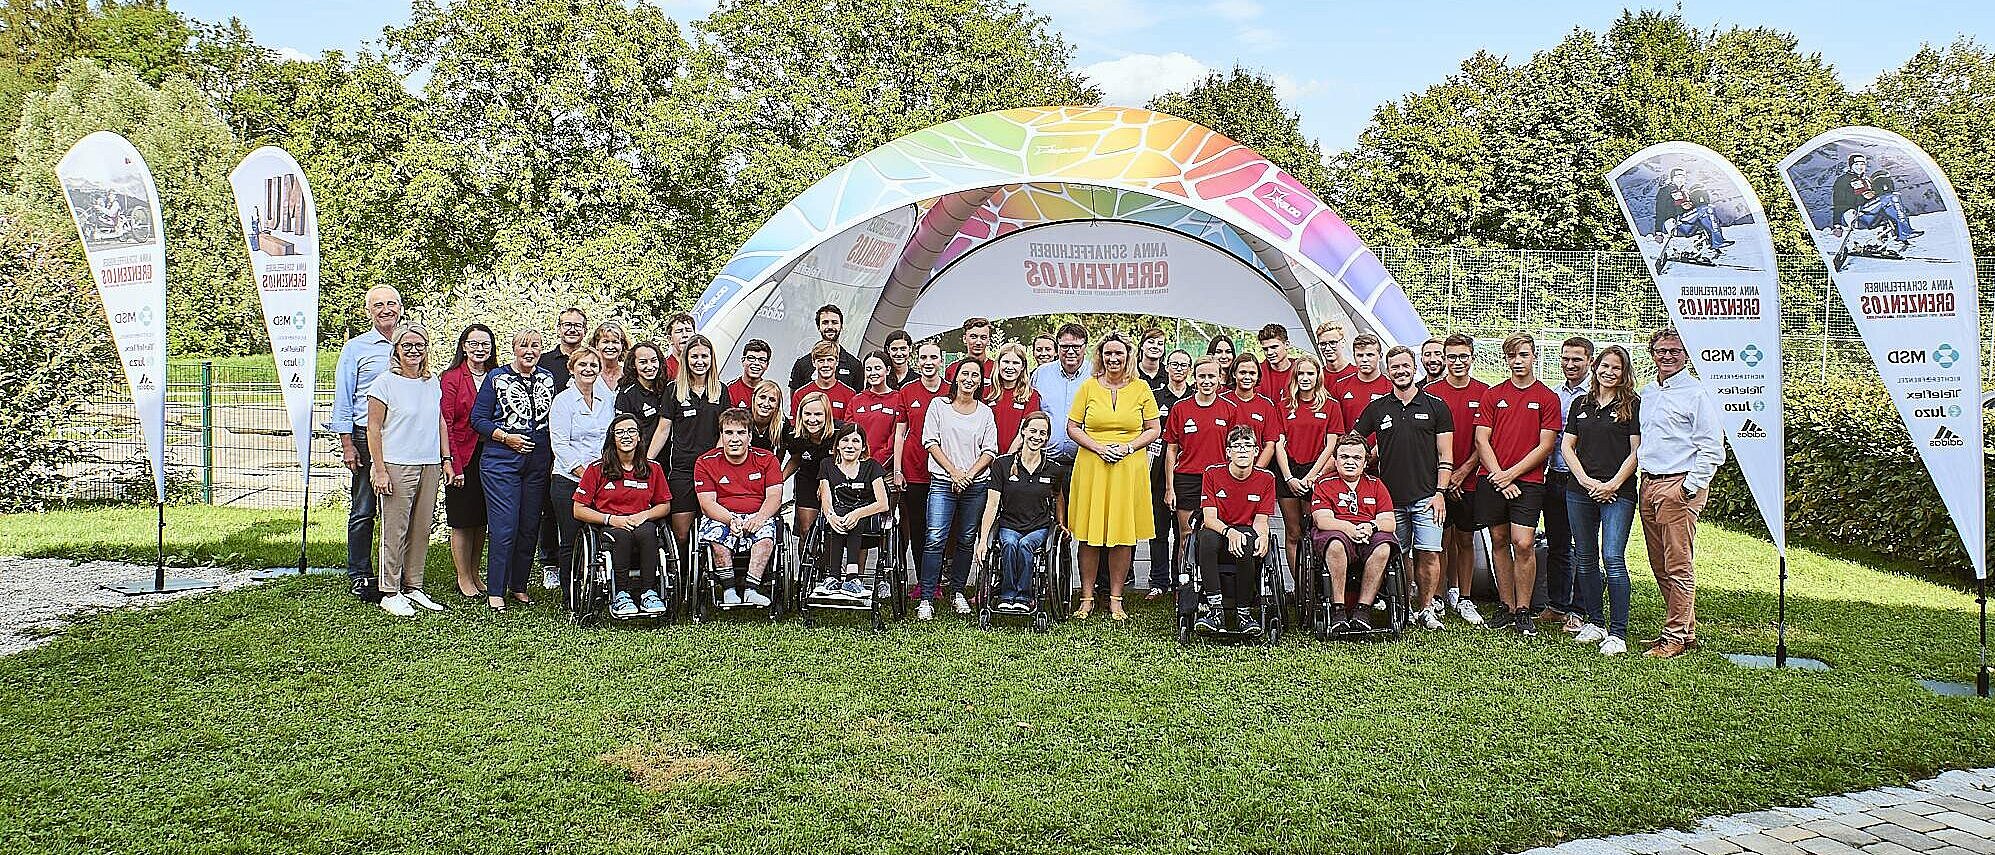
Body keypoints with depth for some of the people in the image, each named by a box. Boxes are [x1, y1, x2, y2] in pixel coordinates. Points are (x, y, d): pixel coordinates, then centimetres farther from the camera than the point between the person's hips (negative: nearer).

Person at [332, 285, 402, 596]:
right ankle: (359, 576, 8)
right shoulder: (355, 347, 4)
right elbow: (343, 399, 2)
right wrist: (347, 444, -5)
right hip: (366, 436, -3)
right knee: (362, 510, 0)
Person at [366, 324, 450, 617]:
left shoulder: (432, 382, 12)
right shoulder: (385, 383, -4)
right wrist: (379, 470, -11)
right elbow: (374, 429, -6)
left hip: (430, 466, 5)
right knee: (394, 531, -2)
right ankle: (390, 593, 6)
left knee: (422, 530, 8)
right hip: (397, 466, -5)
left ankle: (413, 587, 18)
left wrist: (446, 460, 13)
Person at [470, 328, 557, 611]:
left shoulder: (548, 379, 12)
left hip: (539, 461, 4)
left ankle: (518, 585, 20)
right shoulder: (497, 378, 1)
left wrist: (553, 453, 6)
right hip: (501, 460, -4)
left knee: (530, 527, 7)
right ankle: (495, 591, 1)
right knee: (504, 527, -8)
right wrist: (506, 437, -13)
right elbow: (478, 419, -1)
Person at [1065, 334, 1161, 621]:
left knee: (1123, 534, 2)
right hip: (1091, 466, 0)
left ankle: (1115, 600, 11)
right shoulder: (1089, 387, 5)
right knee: (1090, 535, 0)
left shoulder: (1141, 388, 6)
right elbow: (1072, 428, 5)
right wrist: (1099, 448, -10)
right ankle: (1087, 599, 9)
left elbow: (1154, 430, 8)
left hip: (1130, 468, 0)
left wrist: (1128, 447, -8)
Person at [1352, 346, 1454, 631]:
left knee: (1428, 554, -7)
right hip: (1391, 497, 2)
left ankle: (1427, 608, 6)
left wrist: (1439, 493, -5)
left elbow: (1445, 455, 3)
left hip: (1426, 497, -2)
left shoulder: (1436, 407, 5)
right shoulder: (1377, 409, 9)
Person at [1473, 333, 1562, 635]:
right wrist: (1498, 476, -7)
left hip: (1527, 482, -3)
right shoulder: (1492, 395, 11)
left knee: (1523, 544, -11)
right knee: (1499, 542, 7)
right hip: (1493, 479, 3)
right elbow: (1481, 440, 5)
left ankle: (1523, 612, -1)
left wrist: (1511, 474, -9)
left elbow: (1545, 446, -2)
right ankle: (1506, 607, 15)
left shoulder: (1547, 398, 4)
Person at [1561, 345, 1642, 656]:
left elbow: (1636, 452, -3)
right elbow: (1567, 446, 11)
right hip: (1580, 490, 5)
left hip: (1617, 492, -5)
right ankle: (1595, 622, 20)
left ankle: (1618, 632, -8)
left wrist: (1613, 484, -11)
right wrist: (1585, 479, -3)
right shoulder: (1580, 404, 14)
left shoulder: (1632, 405, 1)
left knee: (1613, 558, -12)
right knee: (1585, 559, 8)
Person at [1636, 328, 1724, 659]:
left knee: (1678, 567, -6)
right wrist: (1645, 480, 16)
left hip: (1679, 487, -8)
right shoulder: (1646, 394, 17)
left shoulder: (1697, 393, -5)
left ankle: (1676, 636, -1)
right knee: (1660, 567, 11)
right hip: (1648, 484, 8)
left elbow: (1712, 448, -9)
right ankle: (1686, 628, 21)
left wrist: (1690, 487, -13)